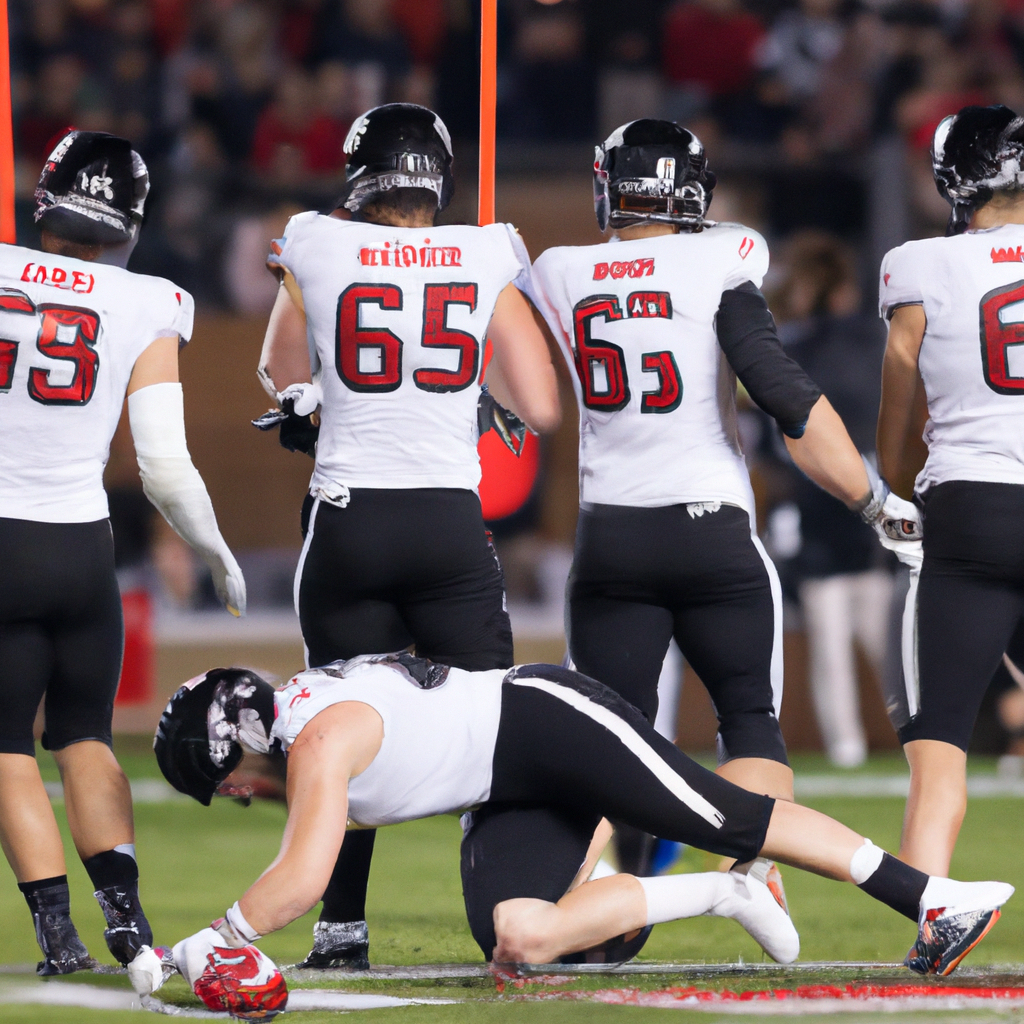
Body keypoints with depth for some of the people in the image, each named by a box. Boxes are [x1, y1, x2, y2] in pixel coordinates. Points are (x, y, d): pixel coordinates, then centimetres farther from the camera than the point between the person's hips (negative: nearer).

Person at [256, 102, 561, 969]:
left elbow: (286, 380, 19)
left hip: (348, 517, 0)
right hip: (452, 519, 0)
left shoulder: (317, 253, 1)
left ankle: (343, 927, 10)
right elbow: (541, 409, 2)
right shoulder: (488, 263, 2)